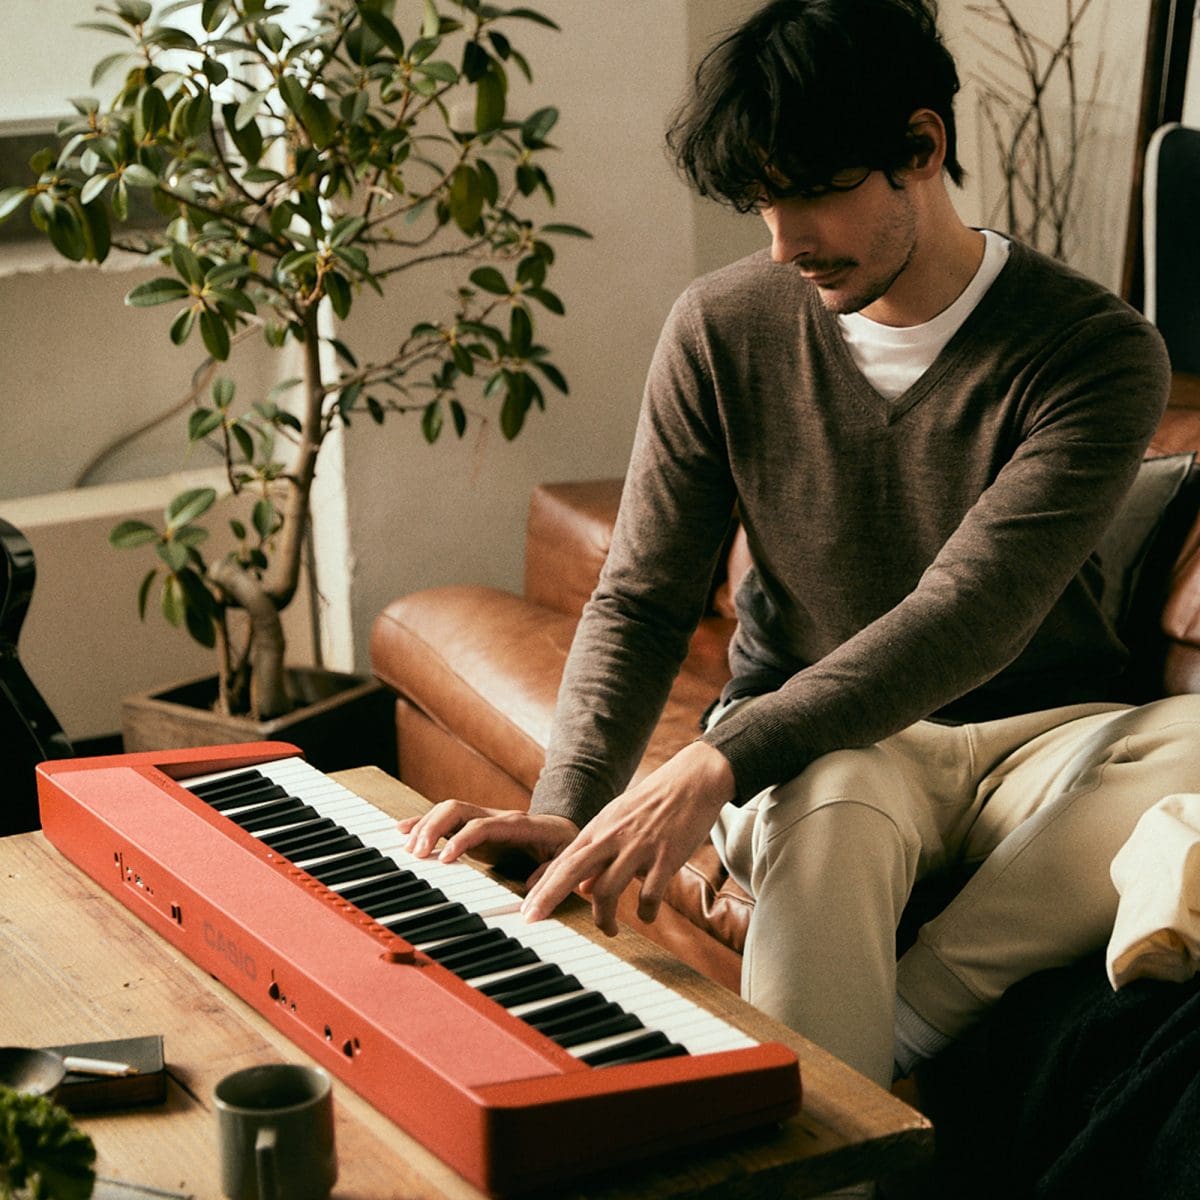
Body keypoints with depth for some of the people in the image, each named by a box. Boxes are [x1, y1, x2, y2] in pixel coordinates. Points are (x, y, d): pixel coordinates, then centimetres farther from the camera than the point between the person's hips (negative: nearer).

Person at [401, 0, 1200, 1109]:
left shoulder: (1098, 353, -14)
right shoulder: (723, 331, -3)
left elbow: (971, 615, -26)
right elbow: (641, 600, -2)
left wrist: (717, 764, -38)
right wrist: (567, 810, -22)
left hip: (1035, 738, 0)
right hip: (817, 744, 0)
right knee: (835, 806, -38)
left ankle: (908, 1015, -25)